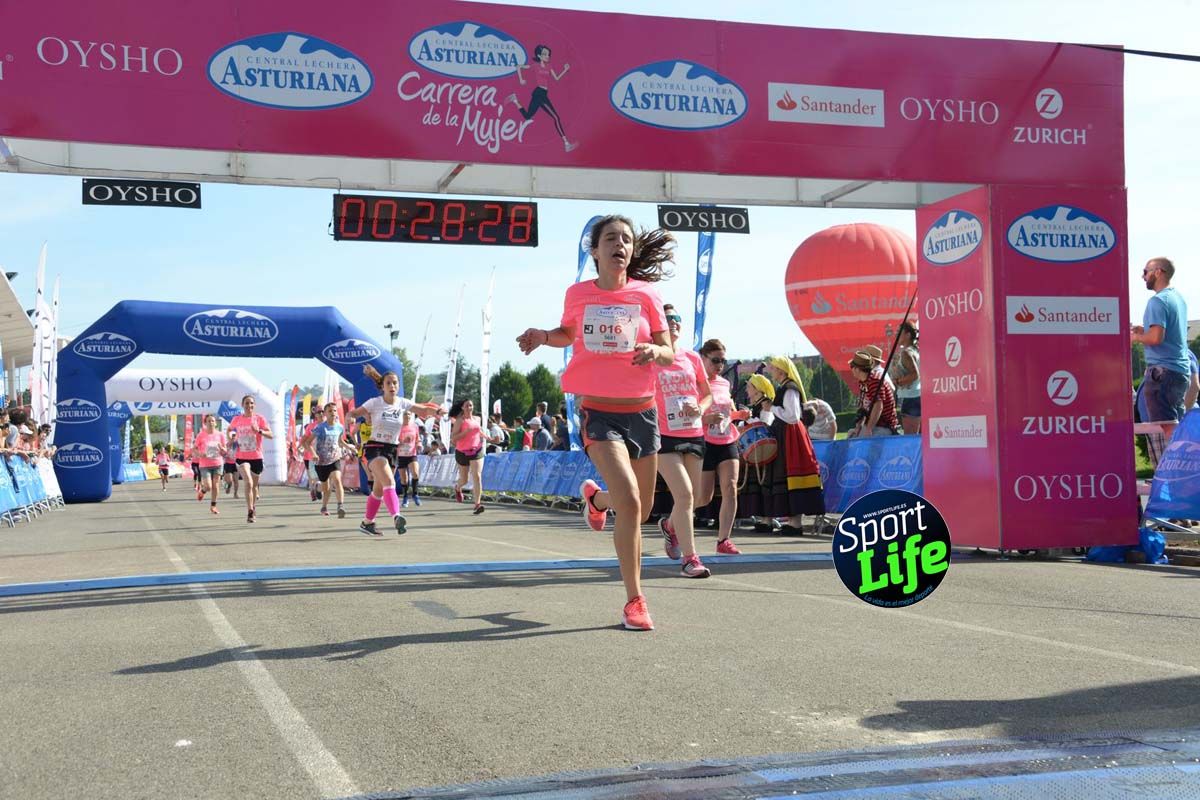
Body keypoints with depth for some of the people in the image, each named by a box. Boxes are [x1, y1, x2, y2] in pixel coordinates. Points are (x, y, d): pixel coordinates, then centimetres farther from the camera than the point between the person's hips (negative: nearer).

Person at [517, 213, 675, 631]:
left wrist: (655, 352, -21)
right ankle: (634, 600, -9)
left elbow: (669, 353, 2)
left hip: (642, 411, 3)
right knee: (629, 502, -21)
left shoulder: (646, 294, -2)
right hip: (598, 412, -2)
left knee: (641, 509, 14)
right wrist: (542, 336, -1)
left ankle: (596, 497, 49)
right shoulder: (578, 293, -1)